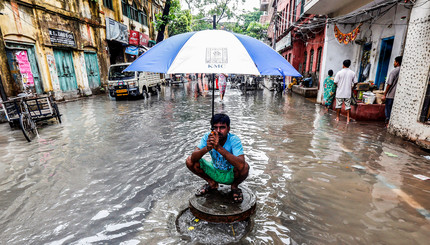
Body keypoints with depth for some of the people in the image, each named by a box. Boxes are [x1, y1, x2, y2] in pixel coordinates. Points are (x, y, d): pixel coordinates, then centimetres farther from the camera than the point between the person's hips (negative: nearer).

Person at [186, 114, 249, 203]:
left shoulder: (234, 140, -28)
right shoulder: (207, 137, -19)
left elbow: (241, 164, -44)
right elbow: (193, 158, -26)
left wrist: (219, 147, -50)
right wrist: (207, 148, -46)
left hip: (230, 175, -3)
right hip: (214, 172, 3)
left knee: (244, 167, -35)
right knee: (190, 161, -14)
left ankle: (234, 186, 2)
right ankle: (212, 183, 11)